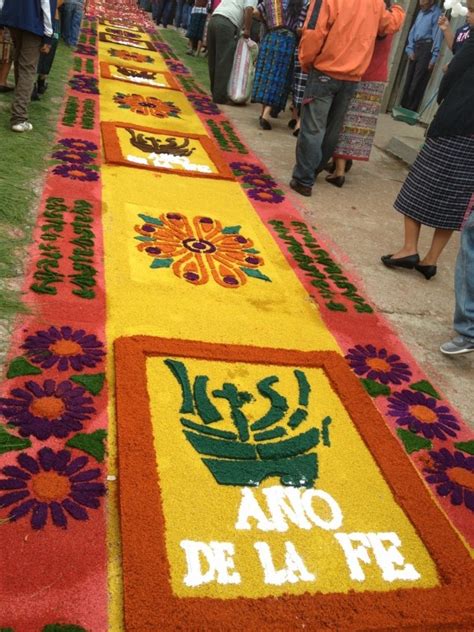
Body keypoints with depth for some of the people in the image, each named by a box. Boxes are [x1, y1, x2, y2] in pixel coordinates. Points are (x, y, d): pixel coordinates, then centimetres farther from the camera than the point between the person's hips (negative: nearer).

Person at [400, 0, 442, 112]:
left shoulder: (437, 13, -7)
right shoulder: (421, 12, 17)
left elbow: (438, 35, -12)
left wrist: (434, 57, -16)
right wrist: (410, 49, 5)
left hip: (426, 48, -7)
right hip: (416, 47, 7)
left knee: (418, 82, -5)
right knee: (409, 79, 7)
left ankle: (410, 110, -2)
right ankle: (403, 107, 13)